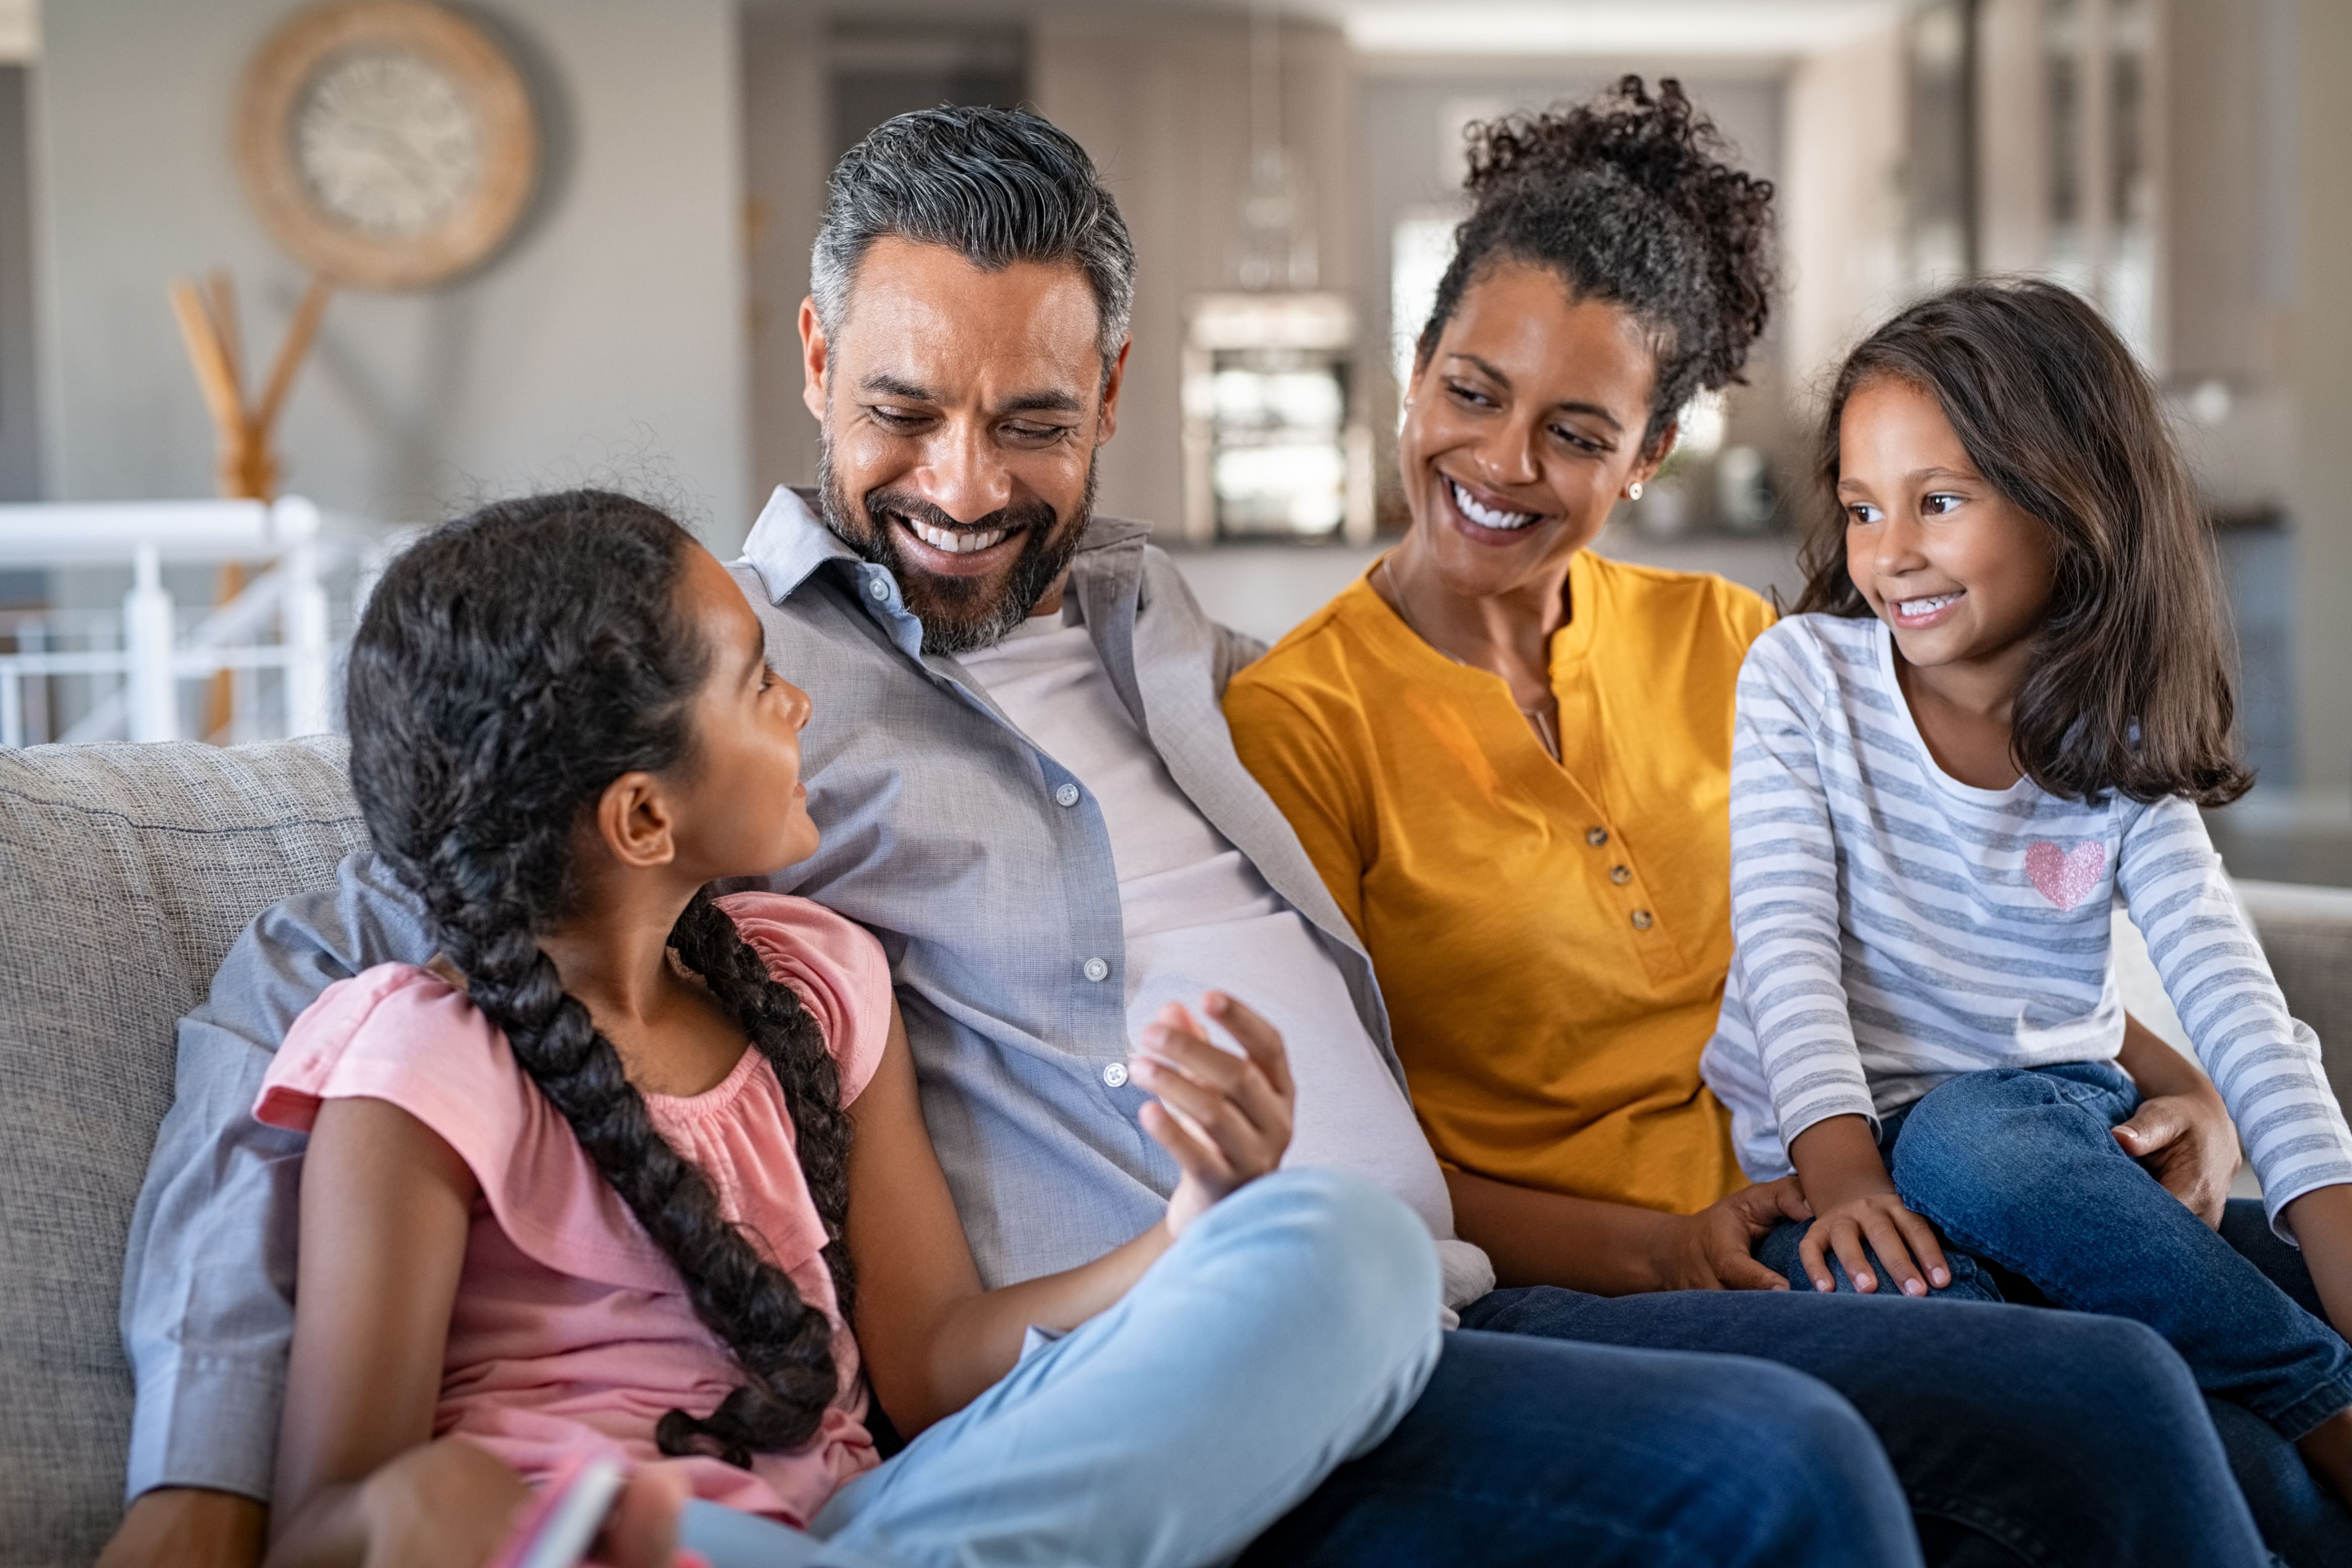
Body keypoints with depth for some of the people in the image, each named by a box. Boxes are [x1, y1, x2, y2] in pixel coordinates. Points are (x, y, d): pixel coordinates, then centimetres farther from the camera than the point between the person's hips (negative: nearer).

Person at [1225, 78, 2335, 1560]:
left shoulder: (1722, 644, 12)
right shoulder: (1295, 722, -4)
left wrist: (2173, 1079, 3)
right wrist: (1648, 1247, -18)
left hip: (1808, 1229, 5)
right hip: (1544, 1299, -5)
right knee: (2097, 1402, -26)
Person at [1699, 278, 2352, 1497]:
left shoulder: (2121, 744, 4)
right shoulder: (1803, 676, 1)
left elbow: (2227, 986, -7)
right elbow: (1786, 938, -8)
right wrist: (1841, 1168, -24)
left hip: (2050, 1119, 1)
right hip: (1833, 1157, 0)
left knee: (1971, 1134, -37)